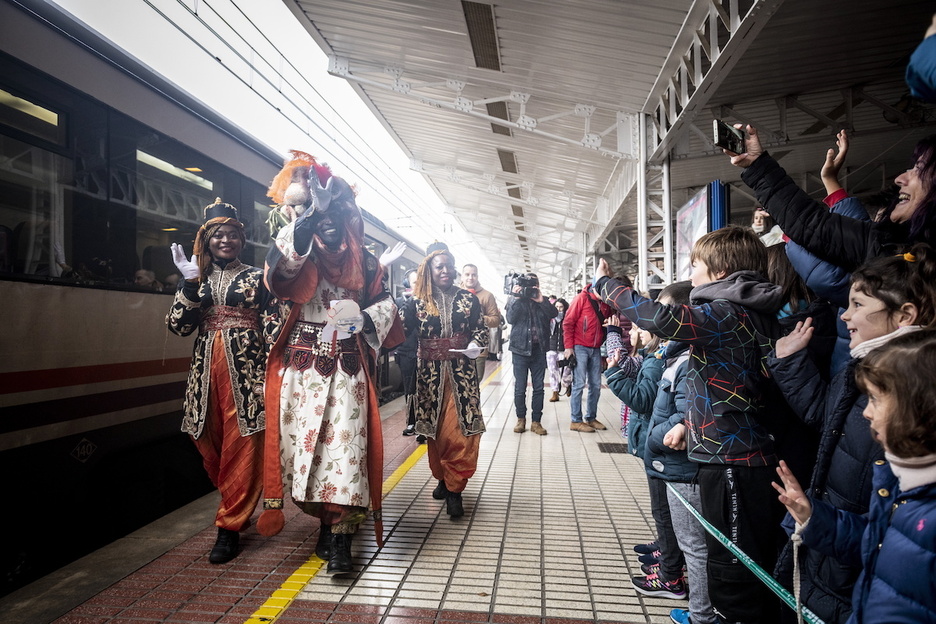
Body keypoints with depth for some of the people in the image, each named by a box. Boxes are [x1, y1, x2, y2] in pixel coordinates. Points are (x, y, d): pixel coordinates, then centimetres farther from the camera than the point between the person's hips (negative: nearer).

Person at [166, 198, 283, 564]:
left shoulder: (257, 278, 6)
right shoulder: (197, 280, 15)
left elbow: (275, 325, -1)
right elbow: (178, 325, 4)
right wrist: (191, 283, -6)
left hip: (246, 369, -4)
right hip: (207, 370, 4)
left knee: (241, 447, -4)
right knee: (210, 445, 9)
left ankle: (230, 527, 7)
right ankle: (237, 509, 32)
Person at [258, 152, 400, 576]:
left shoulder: (364, 263, 12)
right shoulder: (300, 257, 7)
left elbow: (386, 304, 11)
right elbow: (281, 266, -17)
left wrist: (363, 318, -11)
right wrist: (307, 213, -26)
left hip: (346, 368, 0)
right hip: (301, 365, 1)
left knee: (344, 443, -8)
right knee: (303, 442, 2)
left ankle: (340, 537, -2)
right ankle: (325, 521, 20)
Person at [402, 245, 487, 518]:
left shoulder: (468, 300, 5)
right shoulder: (417, 302, 2)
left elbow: (481, 328, 10)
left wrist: (476, 345, -9)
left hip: (461, 373, 0)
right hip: (430, 374, 1)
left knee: (460, 430, -6)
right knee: (436, 430, 9)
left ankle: (454, 490, 3)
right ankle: (442, 478, 28)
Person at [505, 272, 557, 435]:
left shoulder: (543, 301, 12)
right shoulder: (515, 299, 6)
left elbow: (554, 313, -6)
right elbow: (510, 319, -10)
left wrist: (541, 300, -18)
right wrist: (517, 298, -15)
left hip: (539, 349, 2)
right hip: (521, 348, -2)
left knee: (539, 388, 4)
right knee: (520, 388, 2)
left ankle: (536, 421, 11)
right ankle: (521, 419, 17)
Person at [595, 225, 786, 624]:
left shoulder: (728, 314, -17)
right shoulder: (745, 313, 11)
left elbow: (660, 318, -31)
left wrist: (603, 283, -18)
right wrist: (689, 422, 16)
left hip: (731, 461, -9)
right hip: (741, 455, 10)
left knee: (733, 573, 3)